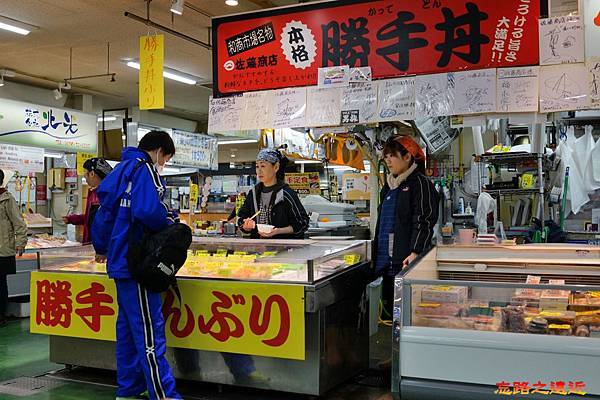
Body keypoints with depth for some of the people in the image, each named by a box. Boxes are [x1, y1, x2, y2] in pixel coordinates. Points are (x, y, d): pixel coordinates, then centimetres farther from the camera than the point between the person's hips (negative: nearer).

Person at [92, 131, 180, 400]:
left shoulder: (123, 168, 18)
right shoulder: (144, 169, -10)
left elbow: (105, 213, 24)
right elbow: (148, 211, -26)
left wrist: (102, 247, 34)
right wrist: (170, 225, -7)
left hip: (121, 259, 10)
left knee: (128, 327, 15)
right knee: (149, 330, -10)